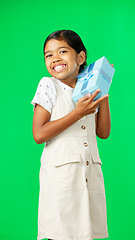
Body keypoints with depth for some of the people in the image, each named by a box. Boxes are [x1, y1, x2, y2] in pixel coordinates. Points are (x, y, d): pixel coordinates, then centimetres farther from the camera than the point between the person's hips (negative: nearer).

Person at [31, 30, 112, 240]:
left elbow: (103, 132, 11)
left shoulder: (89, 90, 12)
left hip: (91, 174, 5)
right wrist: (78, 113, -15)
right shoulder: (49, 86, -2)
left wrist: (104, 92, 6)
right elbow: (39, 134, -11)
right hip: (60, 174, -4)